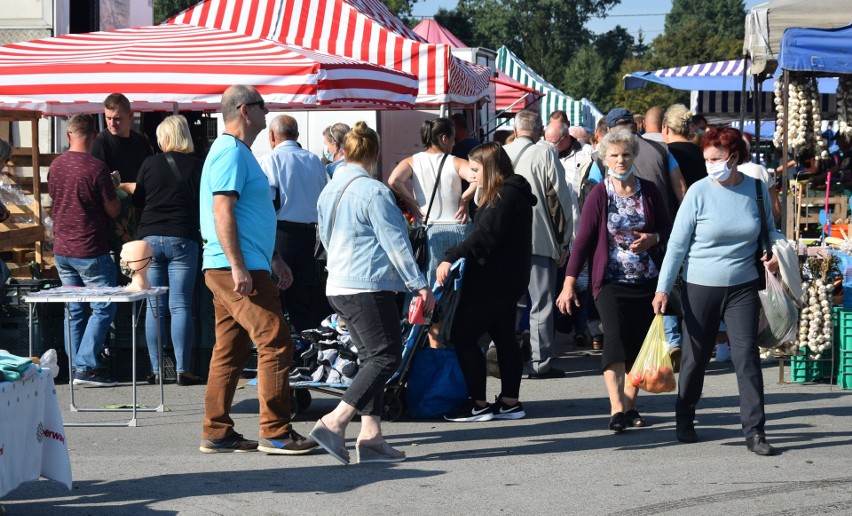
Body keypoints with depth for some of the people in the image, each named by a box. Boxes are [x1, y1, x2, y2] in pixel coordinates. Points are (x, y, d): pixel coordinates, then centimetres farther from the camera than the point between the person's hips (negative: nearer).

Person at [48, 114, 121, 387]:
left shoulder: (55, 166, 4)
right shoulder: (96, 168, -16)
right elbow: (113, 210, -9)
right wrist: (114, 190, 10)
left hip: (61, 250, 7)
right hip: (90, 251, -7)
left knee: (74, 310, 12)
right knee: (103, 308, 0)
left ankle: (75, 368, 13)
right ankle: (86, 367, -8)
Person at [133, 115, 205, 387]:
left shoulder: (150, 163, 1)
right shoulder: (197, 166, -2)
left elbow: (137, 199, 12)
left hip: (150, 239, 1)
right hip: (183, 240, -1)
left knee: (154, 308, 6)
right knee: (180, 306, -2)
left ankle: (156, 369, 5)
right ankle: (183, 370, -6)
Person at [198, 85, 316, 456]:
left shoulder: (238, 153, 21)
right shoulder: (231, 153, -13)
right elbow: (222, 211, -21)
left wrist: (274, 259, 27)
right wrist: (238, 266, -25)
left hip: (232, 270, 11)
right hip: (236, 269, -11)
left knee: (231, 350, 11)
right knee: (276, 344, -9)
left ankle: (216, 432, 13)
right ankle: (275, 432, -6)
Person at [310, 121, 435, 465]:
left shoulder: (329, 191, 13)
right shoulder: (372, 191, -12)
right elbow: (395, 243, -13)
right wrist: (420, 285, -9)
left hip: (338, 287, 9)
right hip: (368, 286, -9)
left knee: (371, 358, 10)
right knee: (386, 356, -7)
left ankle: (371, 436, 2)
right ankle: (335, 421, -17)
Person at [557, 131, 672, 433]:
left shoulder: (649, 191, 4)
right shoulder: (599, 195, -3)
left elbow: (668, 228, 12)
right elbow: (583, 239, -4)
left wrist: (653, 238, -11)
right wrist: (569, 283, -8)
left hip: (647, 280, 3)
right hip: (611, 281, -3)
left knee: (639, 343, 5)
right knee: (616, 337, -17)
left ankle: (629, 406, 18)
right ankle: (616, 409, -22)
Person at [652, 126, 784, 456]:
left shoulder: (757, 189, 0)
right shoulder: (699, 192, -8)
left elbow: (769, 230, 17)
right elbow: (677, 244, -6)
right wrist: (663, 288, -10)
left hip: (743, 287, 1)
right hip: (700, 287, -1)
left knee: (747, 355, -5)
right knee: (695, 357, 9)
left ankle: (754, 431, -1)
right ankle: (685, 422, 27)